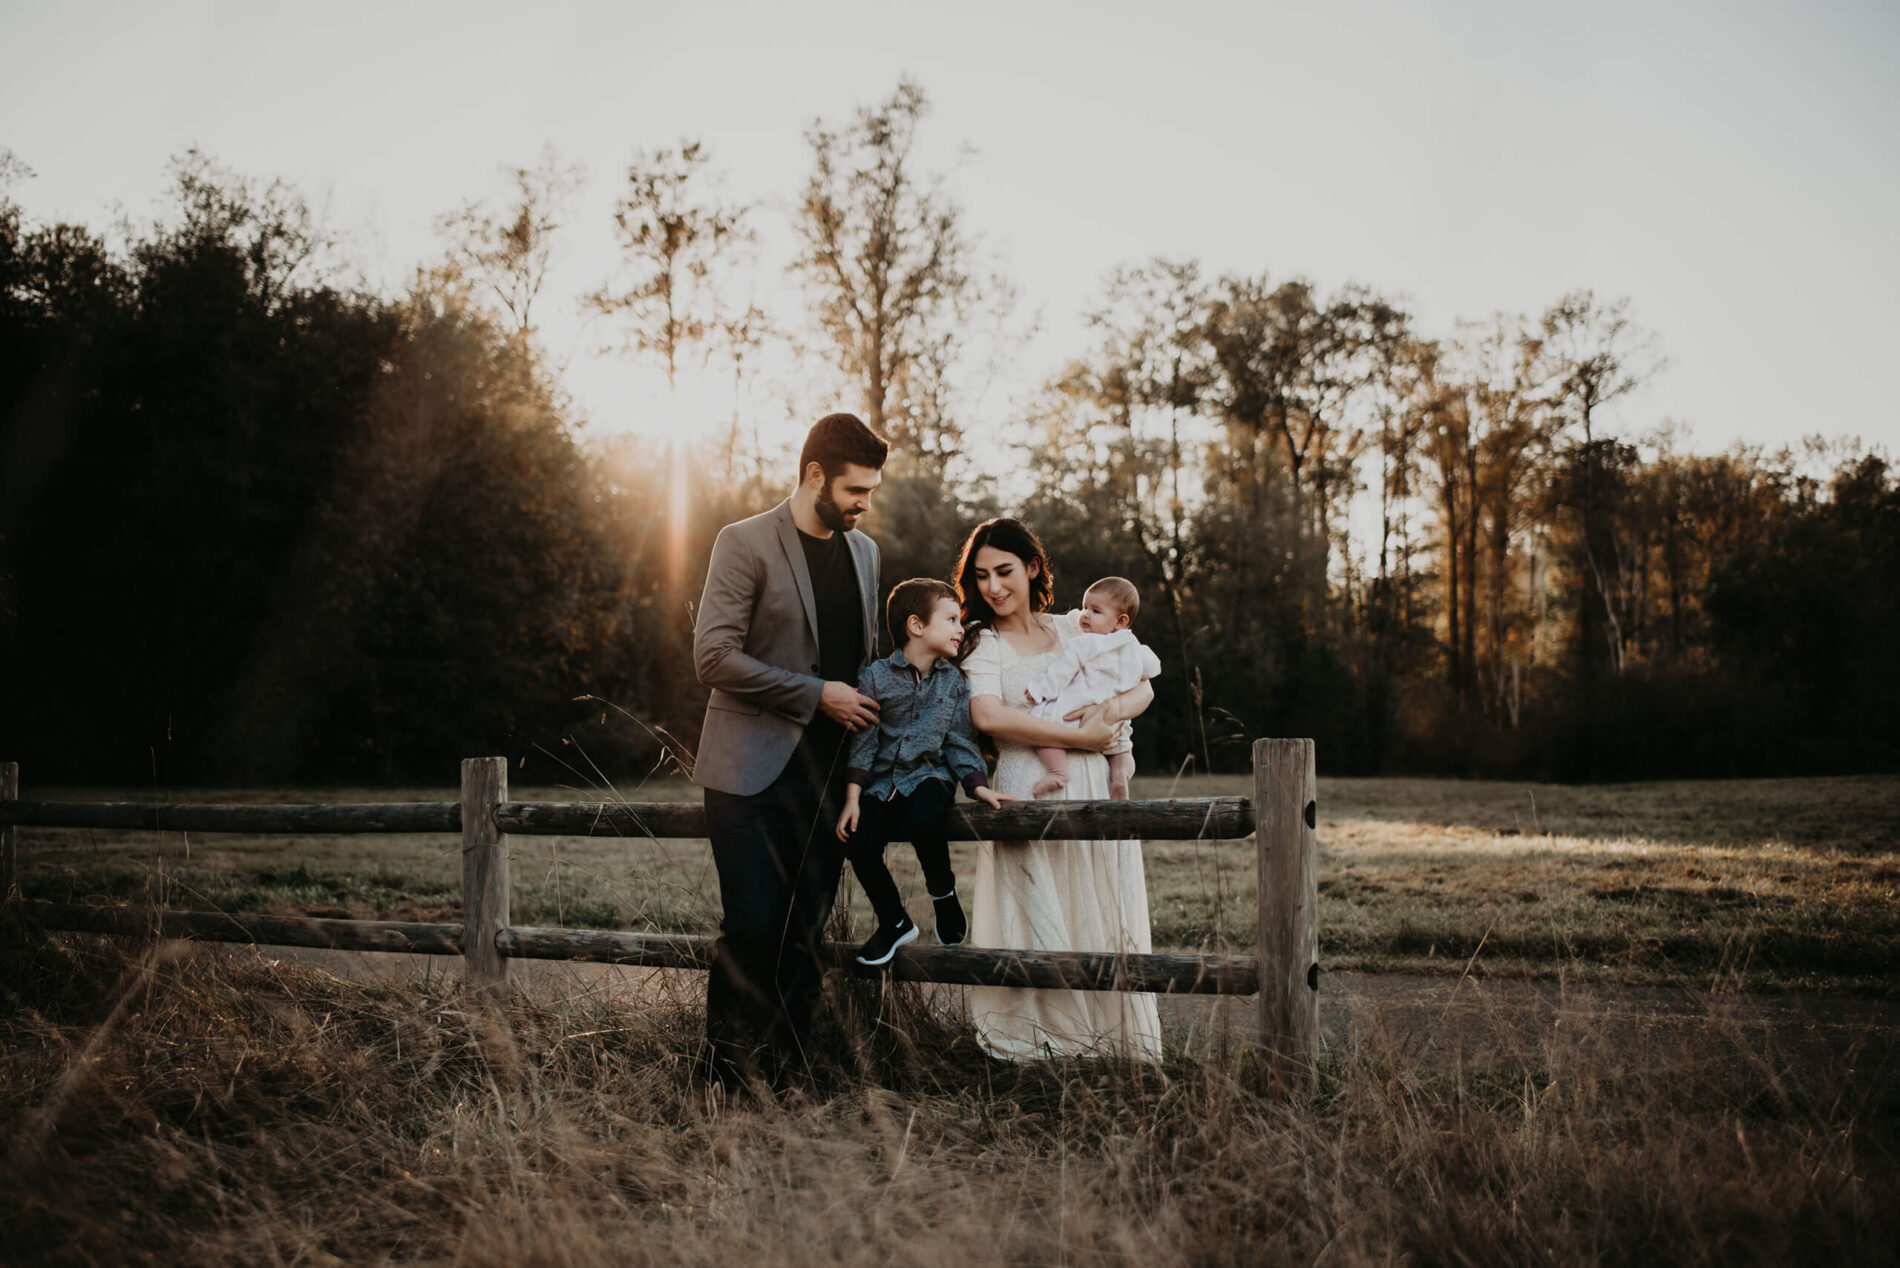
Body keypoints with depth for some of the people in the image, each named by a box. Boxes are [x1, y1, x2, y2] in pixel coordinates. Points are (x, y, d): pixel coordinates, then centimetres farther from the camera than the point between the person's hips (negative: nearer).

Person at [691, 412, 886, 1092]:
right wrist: (816, 695, -13)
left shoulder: (864, 551, 14)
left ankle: (785, 1074, 14)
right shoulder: (745, 543, -6)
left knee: (806, 931, 6)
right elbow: (714, 657, -14)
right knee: (753, 924, -10)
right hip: (751, 772, -6)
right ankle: (722, 1072, 5)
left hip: (825, 774, 6)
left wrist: (871, 712, 11)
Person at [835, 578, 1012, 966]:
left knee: (925, 820, -34)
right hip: (882, 779, 0)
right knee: (859, 844, -23)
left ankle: (942, 891, -3)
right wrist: (852, 798, -8)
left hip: (928, 775, 0)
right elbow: (863, 741, -2)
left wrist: (978, 784, -3)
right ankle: (894, 922, 3)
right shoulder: (876, 676, -1)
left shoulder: (953, 679, 7)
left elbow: (960, 738, 10)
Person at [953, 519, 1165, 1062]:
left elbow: (1142, 688, 14)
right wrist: (1079, 737, -15)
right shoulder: (982, 643, 3)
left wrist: (1112, 709, -10)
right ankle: (1043, 1048, 3)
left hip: (1095, 791, 3)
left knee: (1104, 924, 3)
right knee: (1039, 928, -6)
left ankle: (1112, 1047, 12)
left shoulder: (1074, 631, 14)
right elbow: (988, 716, -15)